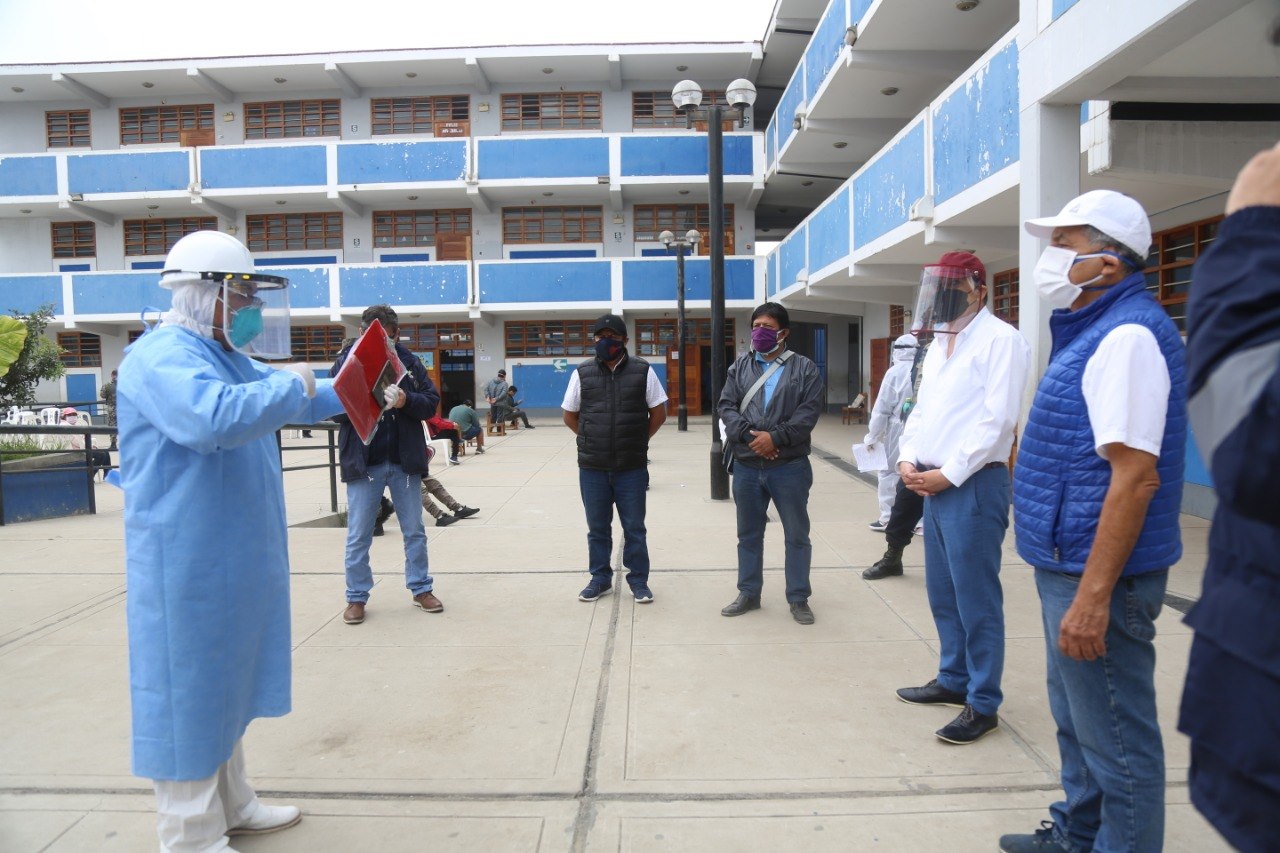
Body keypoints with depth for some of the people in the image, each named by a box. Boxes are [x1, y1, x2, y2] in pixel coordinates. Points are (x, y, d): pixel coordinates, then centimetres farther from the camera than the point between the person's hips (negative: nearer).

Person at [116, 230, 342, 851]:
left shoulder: (226, 356, 15)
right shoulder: (161, 357, -17)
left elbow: (300, 398, 27)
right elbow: (211, 417, -36)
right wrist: (290, 387, -24)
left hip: (231, 560, 10)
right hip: (185, 562, -10)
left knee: (223, 681, 20)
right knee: (188, 690, 2)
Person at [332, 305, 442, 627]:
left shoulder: (409, 361, 2)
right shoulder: (347, 360, -2)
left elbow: (431, 401, 0)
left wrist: (406, 401, -20)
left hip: (405, 461, 2)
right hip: (363, 463, -1)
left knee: (415, 531, 13)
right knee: (358, 537, 8)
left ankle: (421, 589, 28)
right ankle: (357, 597, 23)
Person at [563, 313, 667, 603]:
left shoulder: (643, 371, -1)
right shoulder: (582, 373, 2)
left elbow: (659, 413, 6)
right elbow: (570, 416, 11)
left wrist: (638, 441, 4)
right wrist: (592, 441, 6)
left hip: (632, 467, -1)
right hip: (592, 468, 2)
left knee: (634, 527, 7)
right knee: (597, 527, 12)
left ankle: (638, 580, 20)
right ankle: (600, 579, 26)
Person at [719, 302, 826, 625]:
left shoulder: (804, 368, 0)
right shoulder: (739, 367, 9)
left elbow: (810, 410, -10)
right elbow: (726, 406, 0)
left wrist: (775, 437, -18)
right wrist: (749, 435, -16)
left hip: (790, 467, -3)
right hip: (746, 466, 3)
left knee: (797, 534, 7)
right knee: (749, 534, 14)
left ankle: (799, 599, 20)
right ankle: (748, 594, 28)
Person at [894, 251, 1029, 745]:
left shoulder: (1000, 339, -9)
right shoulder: (940, 343, 17)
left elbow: (997, 419, -17)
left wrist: (948, 474, -16)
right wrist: (908, 459, 3)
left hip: (974, 485, -8)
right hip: (934, 484, 9)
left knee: (975, 598, -1)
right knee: (942, 592, 16)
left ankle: (982, 704, 11)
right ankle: (954, 679, 31)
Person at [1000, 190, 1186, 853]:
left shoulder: (1128, 335, -18)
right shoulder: (1094, 331, 13)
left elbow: (1134, 477, -25)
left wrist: (1092, 596, -25)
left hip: (1099, 574, -10)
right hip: (1070, 565, 10)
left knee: (1114, 737, 4)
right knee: (1077, 720, 23)